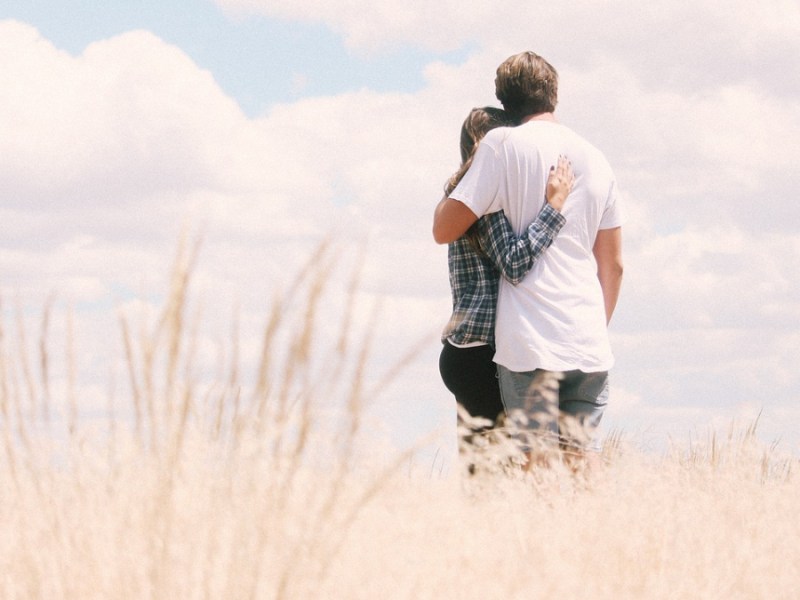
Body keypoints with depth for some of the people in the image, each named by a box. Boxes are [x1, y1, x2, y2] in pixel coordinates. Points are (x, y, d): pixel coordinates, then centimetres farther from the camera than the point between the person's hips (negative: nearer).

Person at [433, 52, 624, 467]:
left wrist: (452, 185, 15)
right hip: (589, 346, 5)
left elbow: (444, 230, -3)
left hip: (530, 344, -5)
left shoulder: (503, 145, -2)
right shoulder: (596, 160, 15)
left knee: (534, 463, -7)